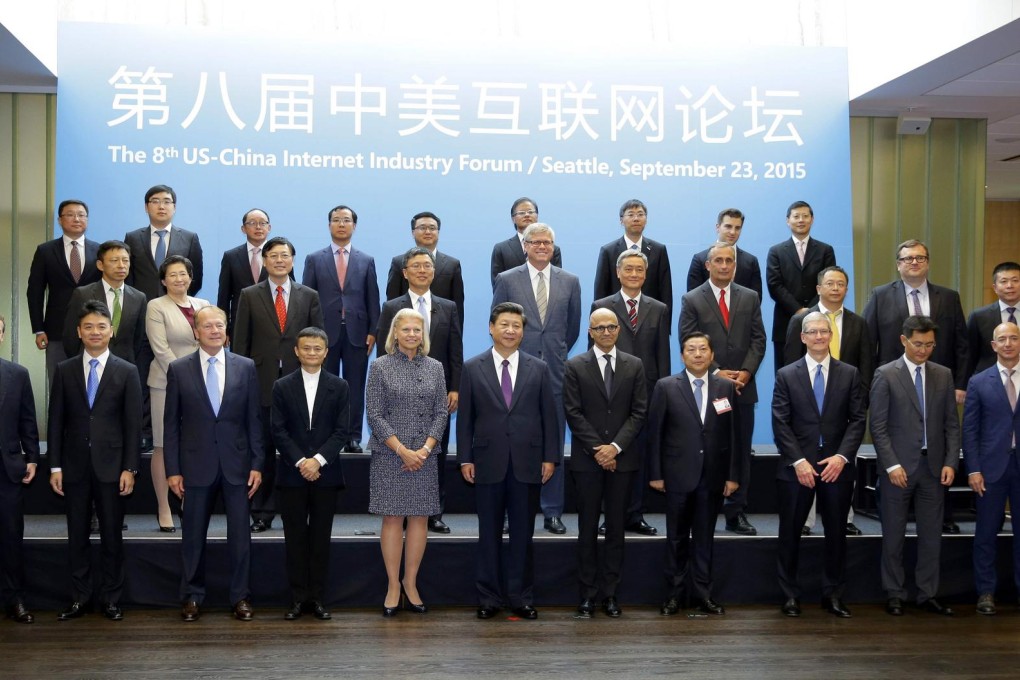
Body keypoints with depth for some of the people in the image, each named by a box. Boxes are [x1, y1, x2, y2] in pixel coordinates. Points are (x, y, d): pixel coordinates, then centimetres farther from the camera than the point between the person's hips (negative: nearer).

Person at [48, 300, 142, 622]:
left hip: (111, 466, -1)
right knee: (77, 535, 7)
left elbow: (133, 424, -1)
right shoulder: (64, 370, 5)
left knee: (112, 535, 4)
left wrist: (130, 468, -6)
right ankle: (80, 598, 16)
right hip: (75, 466, 2)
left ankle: (111, 599, 14)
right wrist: (55, 466, 0)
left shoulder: (127, 372, 1)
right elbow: (56, 421, 5)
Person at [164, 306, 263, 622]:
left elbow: (254, 419, 4)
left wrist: (257, 464, -1)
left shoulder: (246, 367, 3)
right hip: (196, 464, 0)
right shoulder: (179, 369, 1)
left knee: (240, 534, 4)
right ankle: (192, 597, 20)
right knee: (193, 535, 7)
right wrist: (172, 469, -2)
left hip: (236, 464, 1)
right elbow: (171, 423, 2)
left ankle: (241, 597, 15)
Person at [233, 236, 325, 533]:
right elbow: (240, 342, 4)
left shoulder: (309, 296, 8)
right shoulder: (250, 296, 6)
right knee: (263, 450, 4)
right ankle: (261, 514, 11)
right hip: (262, 384, 0)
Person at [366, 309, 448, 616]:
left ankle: (411, 583, 14)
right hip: (389, 456, -3)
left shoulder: (434, 368, 9)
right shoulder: (380, 367, 0)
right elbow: (375, 415, -5)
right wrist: (402, 451, -12)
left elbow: (441, 413, 6)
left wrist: (425, 449, -8)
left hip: (425, 456, 3)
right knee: (393, 519, 0)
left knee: (419, 519, 4)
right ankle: (393, 586, 8)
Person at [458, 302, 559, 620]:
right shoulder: (472, 368, 4)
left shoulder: (539, 369, 6)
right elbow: (465, 418, 3)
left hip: (527, 463, 1)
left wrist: (550, 457, 0)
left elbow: (549, 416, 5)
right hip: (488, 463, 0)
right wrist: (465, 458, -2)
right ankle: (489, 598, 15)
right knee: (489, 534, 6)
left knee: (523, 534, 6)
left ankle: (521, 598, 14)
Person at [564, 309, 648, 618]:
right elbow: (574, 413, -3)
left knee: (616, 527, 5)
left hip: (623, 458, 2)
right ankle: (588, 592, 9)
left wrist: (615, 447, -10)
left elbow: (639, 413, 1)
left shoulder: (634, 366, 7)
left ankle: (609, 592, 11)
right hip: (587, 459, -1)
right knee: (587, 528, 3)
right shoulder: (575, 367, 2)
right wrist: (597, 449, -11)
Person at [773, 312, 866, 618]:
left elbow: (858, 420, 1)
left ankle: (833, 594, 19)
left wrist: (842, 456, -12)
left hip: (837, 466, 1)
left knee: (836, 533, 8)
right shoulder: (786, 375, 2)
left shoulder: (849, 374, 6)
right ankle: (790, 594, 15)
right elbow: (780, 424, -3)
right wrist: (798, 461, -12)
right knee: (790, 533, 5)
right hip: (796, 467, -1)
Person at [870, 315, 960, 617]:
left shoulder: (944, 375, 8)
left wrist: (950, 462, -1)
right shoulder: (885, 375, -4)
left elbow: (952, 424, 9)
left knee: (931, 535, 7)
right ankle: (894, 595, 15)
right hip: (898, 467, -3)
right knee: (894, 535, 5)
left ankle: (928, 594, 17)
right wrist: (892, 465, -12)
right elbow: (878, 426, -6)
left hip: (933, 467, 3)